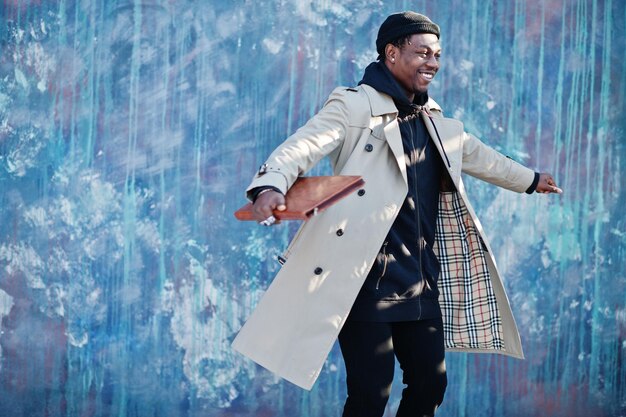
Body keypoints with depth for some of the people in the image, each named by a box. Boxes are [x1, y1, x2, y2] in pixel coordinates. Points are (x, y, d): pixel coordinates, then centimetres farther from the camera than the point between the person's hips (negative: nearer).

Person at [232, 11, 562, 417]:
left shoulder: (436, 121, 17)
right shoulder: (354, 106, -7)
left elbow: (478, 155, 35)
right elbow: (305, 144, -23)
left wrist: (530, 179, 50)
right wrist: (271, 185, -44)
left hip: (420, 283, 8)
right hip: (366, 279, -7)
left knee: (431, 383, 9)